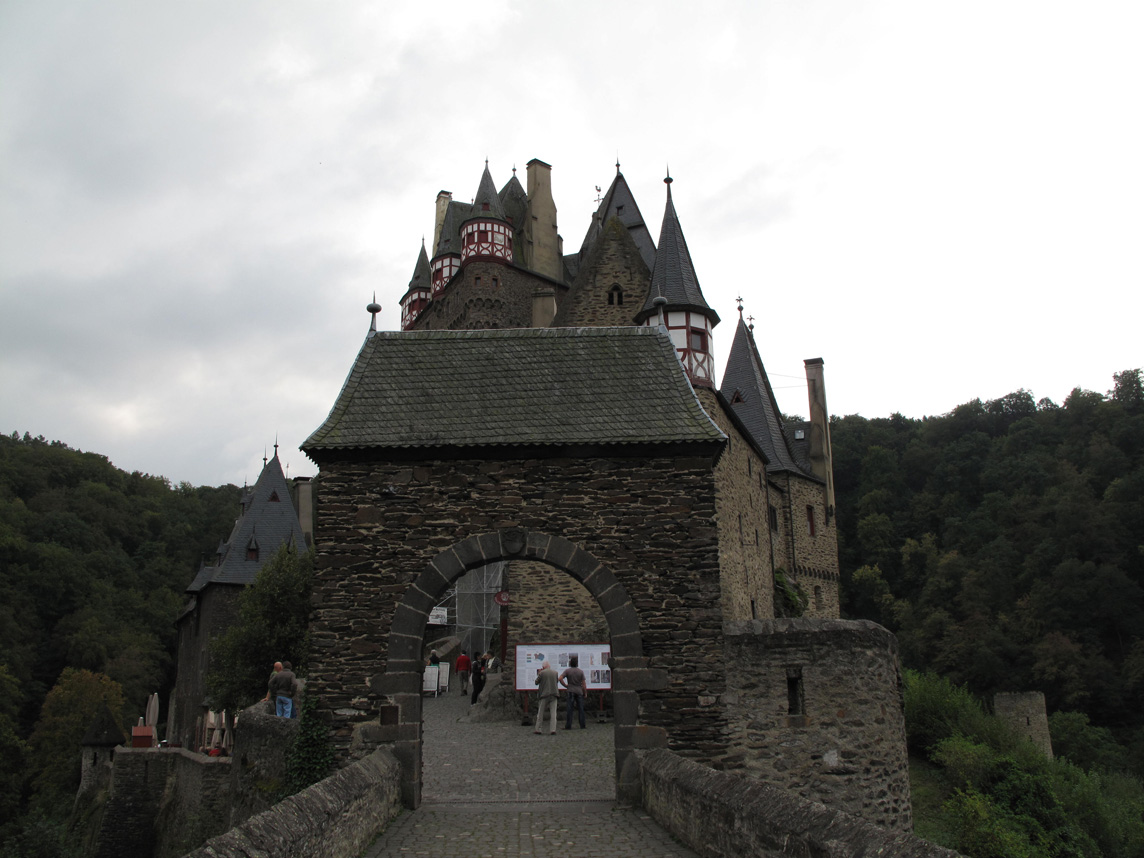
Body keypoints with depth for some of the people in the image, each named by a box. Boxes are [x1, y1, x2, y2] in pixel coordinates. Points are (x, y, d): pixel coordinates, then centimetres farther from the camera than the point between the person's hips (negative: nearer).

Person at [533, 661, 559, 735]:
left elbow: (536, 682, 3)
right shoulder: (555, 672, 5)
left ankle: (537, 729, 12)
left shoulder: (542, 673, -6)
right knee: (553, 713, 2)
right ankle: (553, 730, -7)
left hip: (544, 695, -2)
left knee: (540, 712, 9)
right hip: (553, 695, 2)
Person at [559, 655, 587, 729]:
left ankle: (568, 725, 0)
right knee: (581, 709, 7)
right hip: (579, 691, 1)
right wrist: (585, 693, 7)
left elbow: (560, 678, -14)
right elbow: (584, 683, -2)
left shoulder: (567, 671, -4)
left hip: (571, 692, -1)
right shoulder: (581, 671, -2)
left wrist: (566, 685, -2)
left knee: (569, 709, 1)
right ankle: (582, 725, 9)